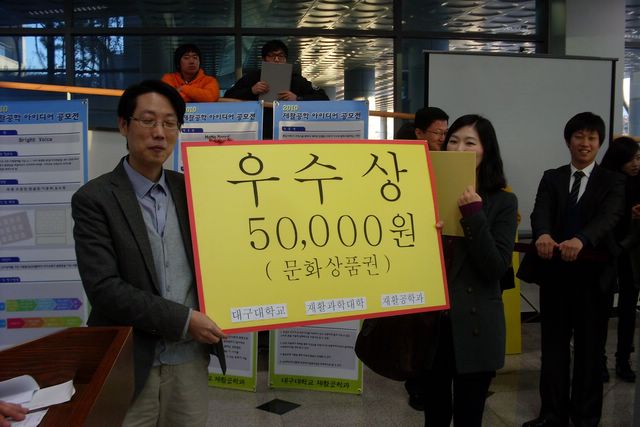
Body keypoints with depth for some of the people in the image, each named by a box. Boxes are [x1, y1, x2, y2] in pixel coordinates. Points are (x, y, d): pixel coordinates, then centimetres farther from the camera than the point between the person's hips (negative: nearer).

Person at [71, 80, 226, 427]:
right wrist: (184, 320, -17)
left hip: (190, 359, 4)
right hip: (129, 362, -4)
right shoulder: (94, 199, -8)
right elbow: (104, 288, -15)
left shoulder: (189, 188, 6)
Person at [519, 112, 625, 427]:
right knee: (553, 343, 9)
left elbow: (609, 216, -16)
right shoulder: (551, 178, 8)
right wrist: (542, 234, -35)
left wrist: (581, 239, -38)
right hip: (555, 269, 2)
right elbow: (541, 211, -10)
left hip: (593, 272, -2)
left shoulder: (612, 181, 2)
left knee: (589, 345, 8)